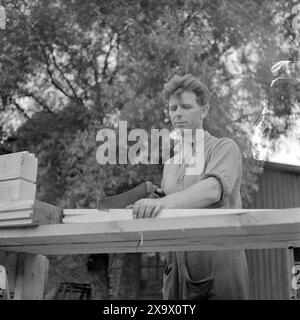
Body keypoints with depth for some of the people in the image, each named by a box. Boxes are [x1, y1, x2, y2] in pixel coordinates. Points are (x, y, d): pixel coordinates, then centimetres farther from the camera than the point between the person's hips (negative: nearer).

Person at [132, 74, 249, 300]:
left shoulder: (224, 148, 1)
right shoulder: (170, 165, 21)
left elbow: (213, 189, -20)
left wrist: (166, 202, -36)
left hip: (219, 258, -5)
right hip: (177, 263, 5)